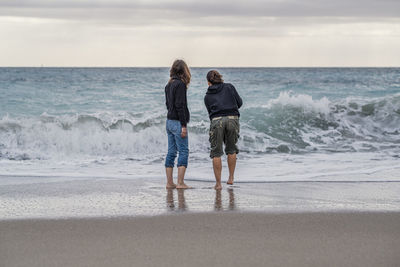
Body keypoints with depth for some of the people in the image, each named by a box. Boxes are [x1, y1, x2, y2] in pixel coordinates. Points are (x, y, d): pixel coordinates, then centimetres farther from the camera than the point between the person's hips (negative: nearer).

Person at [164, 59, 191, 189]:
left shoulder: (169, 85, 12)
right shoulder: (180, 84, -14)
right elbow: (180, 106, -18)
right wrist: (183, 126, -17)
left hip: (169, 121, 8)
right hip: (178, 122, -8)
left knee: (171, 152, 10)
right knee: (183, 151, -4)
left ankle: (169, 182, 10)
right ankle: (180, 183, -7)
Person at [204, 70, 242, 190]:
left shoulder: (207, 96, 18)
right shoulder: (229, 87, 15)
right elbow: (239, 103, 15)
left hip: (216, 121, 0)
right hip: (232, 118, 1)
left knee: (216, 153, 5)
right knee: (231, 149, 20)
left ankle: (218, 183, 1)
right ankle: (231, 178, 21)